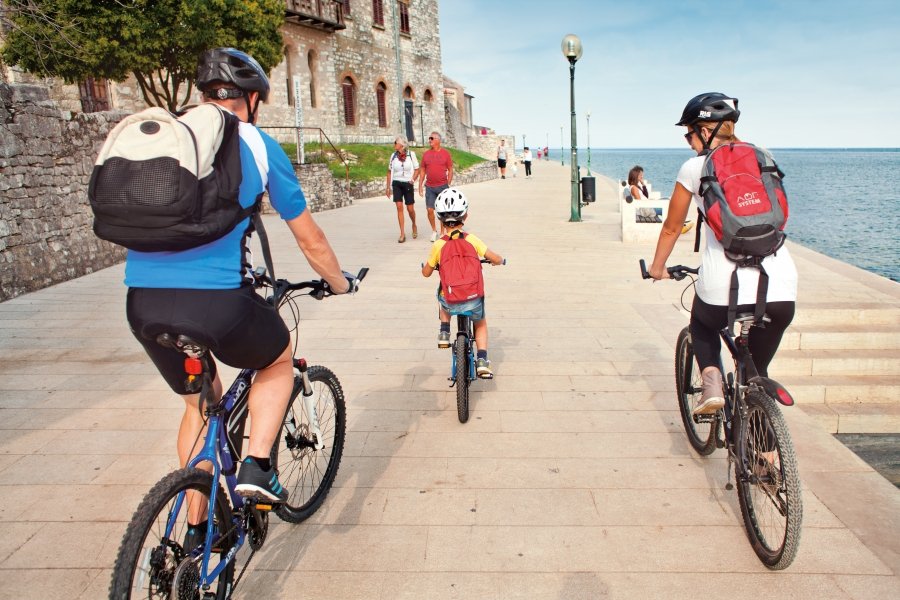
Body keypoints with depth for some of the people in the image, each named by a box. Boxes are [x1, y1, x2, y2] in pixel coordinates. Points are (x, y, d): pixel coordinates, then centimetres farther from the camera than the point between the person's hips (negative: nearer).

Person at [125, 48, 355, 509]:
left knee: (200, 402, 28)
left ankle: (198, 530, 37)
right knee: (279, 362, 28)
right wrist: (339, 283, 31)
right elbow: (309, 239, 12)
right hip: (217, 301, -5)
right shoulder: (259, 145, 7)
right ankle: (256, 467, 11)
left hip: (142, 302, 5)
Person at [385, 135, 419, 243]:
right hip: (396, 184, 2)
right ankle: (402, 234, -4)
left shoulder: (411, 154, -4)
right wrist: (388, 186, 9)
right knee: (399, 207, -7)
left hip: (407, 184, -2)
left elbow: (417, 169, 3)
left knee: (410, 209, 2)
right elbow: (390, 172, 11)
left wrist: (412, 179, -14)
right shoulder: (393, 156, 3)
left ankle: (414, 226, 33)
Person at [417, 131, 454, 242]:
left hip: (442, 186, -2)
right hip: (429, 187, 2)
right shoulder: (426, 154, 6)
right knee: (430, 210, 0)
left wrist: (448, 184, -4)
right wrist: (420, 186, 5)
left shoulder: (445, 153, -2)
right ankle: (434, 230, 19)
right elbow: (422, 171, 10)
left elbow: (450, 170, 2)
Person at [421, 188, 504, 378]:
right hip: (473, 298, 0)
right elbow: (496, 259, -4)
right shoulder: (472, 240, -6)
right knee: (480, 324, 29)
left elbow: (426, 272, 5)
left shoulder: (438, 245, -5)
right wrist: (498, 260, 20)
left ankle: (444, 332, 26)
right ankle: (482, 360, 13)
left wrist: (424, 265, 29)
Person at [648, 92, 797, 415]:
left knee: (702, 323, 32)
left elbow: (671, 228, 15)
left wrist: (657, 267, 31)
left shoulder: (695, 167, 6)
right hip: (781, 289, 3)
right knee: (758, 371, 22)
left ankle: (712, 381, 10)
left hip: (724, 287, -3)